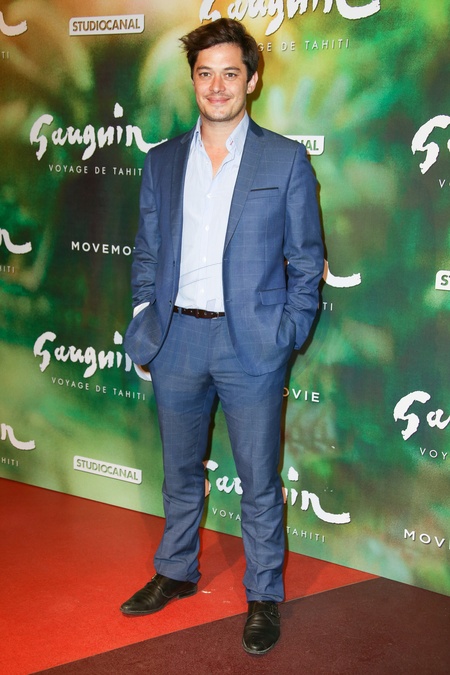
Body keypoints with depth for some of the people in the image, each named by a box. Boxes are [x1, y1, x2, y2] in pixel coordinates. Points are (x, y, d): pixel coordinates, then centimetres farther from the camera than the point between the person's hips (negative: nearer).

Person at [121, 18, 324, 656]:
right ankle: (176, 572, 37)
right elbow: (147, 253, 13)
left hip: (250, 342, -3)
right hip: (177, 339, 3)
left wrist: (288, 335, -6)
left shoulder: (285, 159, -1)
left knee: (259, 480, 5)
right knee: (179, 471, 18)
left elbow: (306, 258, 1)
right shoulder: (162, 161, 9)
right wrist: (145, 323, 3)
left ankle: (264, 596, 21)